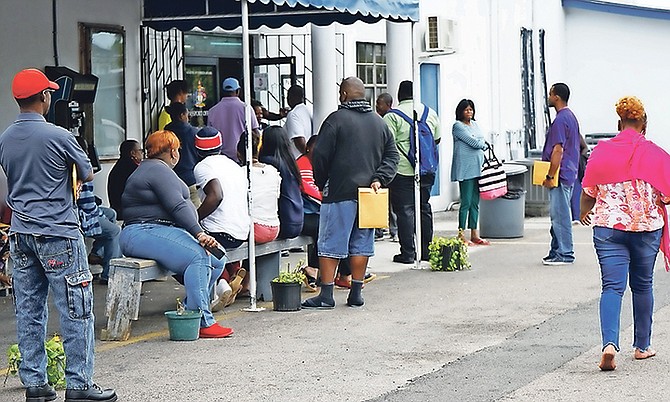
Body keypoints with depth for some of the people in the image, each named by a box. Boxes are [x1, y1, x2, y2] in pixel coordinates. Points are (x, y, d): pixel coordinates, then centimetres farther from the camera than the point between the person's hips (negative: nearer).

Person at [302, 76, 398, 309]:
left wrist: (320, 184, 6)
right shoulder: (379, 123, 12)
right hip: (368, 193, 6)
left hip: (340, 192, -5)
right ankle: (356, 294, 12)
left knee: (331, 244, -2)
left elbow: (320, 156, -8)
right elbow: (392, 156, 10)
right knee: (361, 244, 10)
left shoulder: (336, 119, -8)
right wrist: (379, 179, 0)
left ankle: (326, 294, -3)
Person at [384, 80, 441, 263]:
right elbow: (437, 139, 17)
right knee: (424, 208, 14)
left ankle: (408, 253, -1)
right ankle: (426, 250, 18)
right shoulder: (430, 113, 8)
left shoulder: (392, 116, -9)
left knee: (404, 211, -1)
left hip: (402, 171, -5)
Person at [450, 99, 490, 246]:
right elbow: (473, 142, -12)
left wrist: (480, 145, -6)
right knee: (466, 202, -9)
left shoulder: (474, 124, 20)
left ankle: (474, 234, 13)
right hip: (465, 169, -8)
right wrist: (484, 144, 5)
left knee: (475, 202, 9)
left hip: (477, 167, 8)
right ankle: (461, 235, -5)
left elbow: (482, 143, 15)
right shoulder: (458, 126, -6)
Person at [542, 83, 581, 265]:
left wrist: (550, 176, -18)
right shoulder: (571, 116, 15)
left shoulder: (560, 120, -17)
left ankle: (565, 254, -3)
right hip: (569, 172, 10)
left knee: (560, 215, -6)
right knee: (558, 214, 14)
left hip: (560, 174, -10)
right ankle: (557, 252, 19)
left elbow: (558, 150, -21)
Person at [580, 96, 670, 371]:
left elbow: (588, 192, 5)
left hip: (608, 227, 0)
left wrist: (584, 212, 26)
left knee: (612, 286, -3)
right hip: (647, 228, 0)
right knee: (642, 286, 16)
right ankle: (642, 346, 26)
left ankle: (609, 343, -24)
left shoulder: (601, 151, -1)